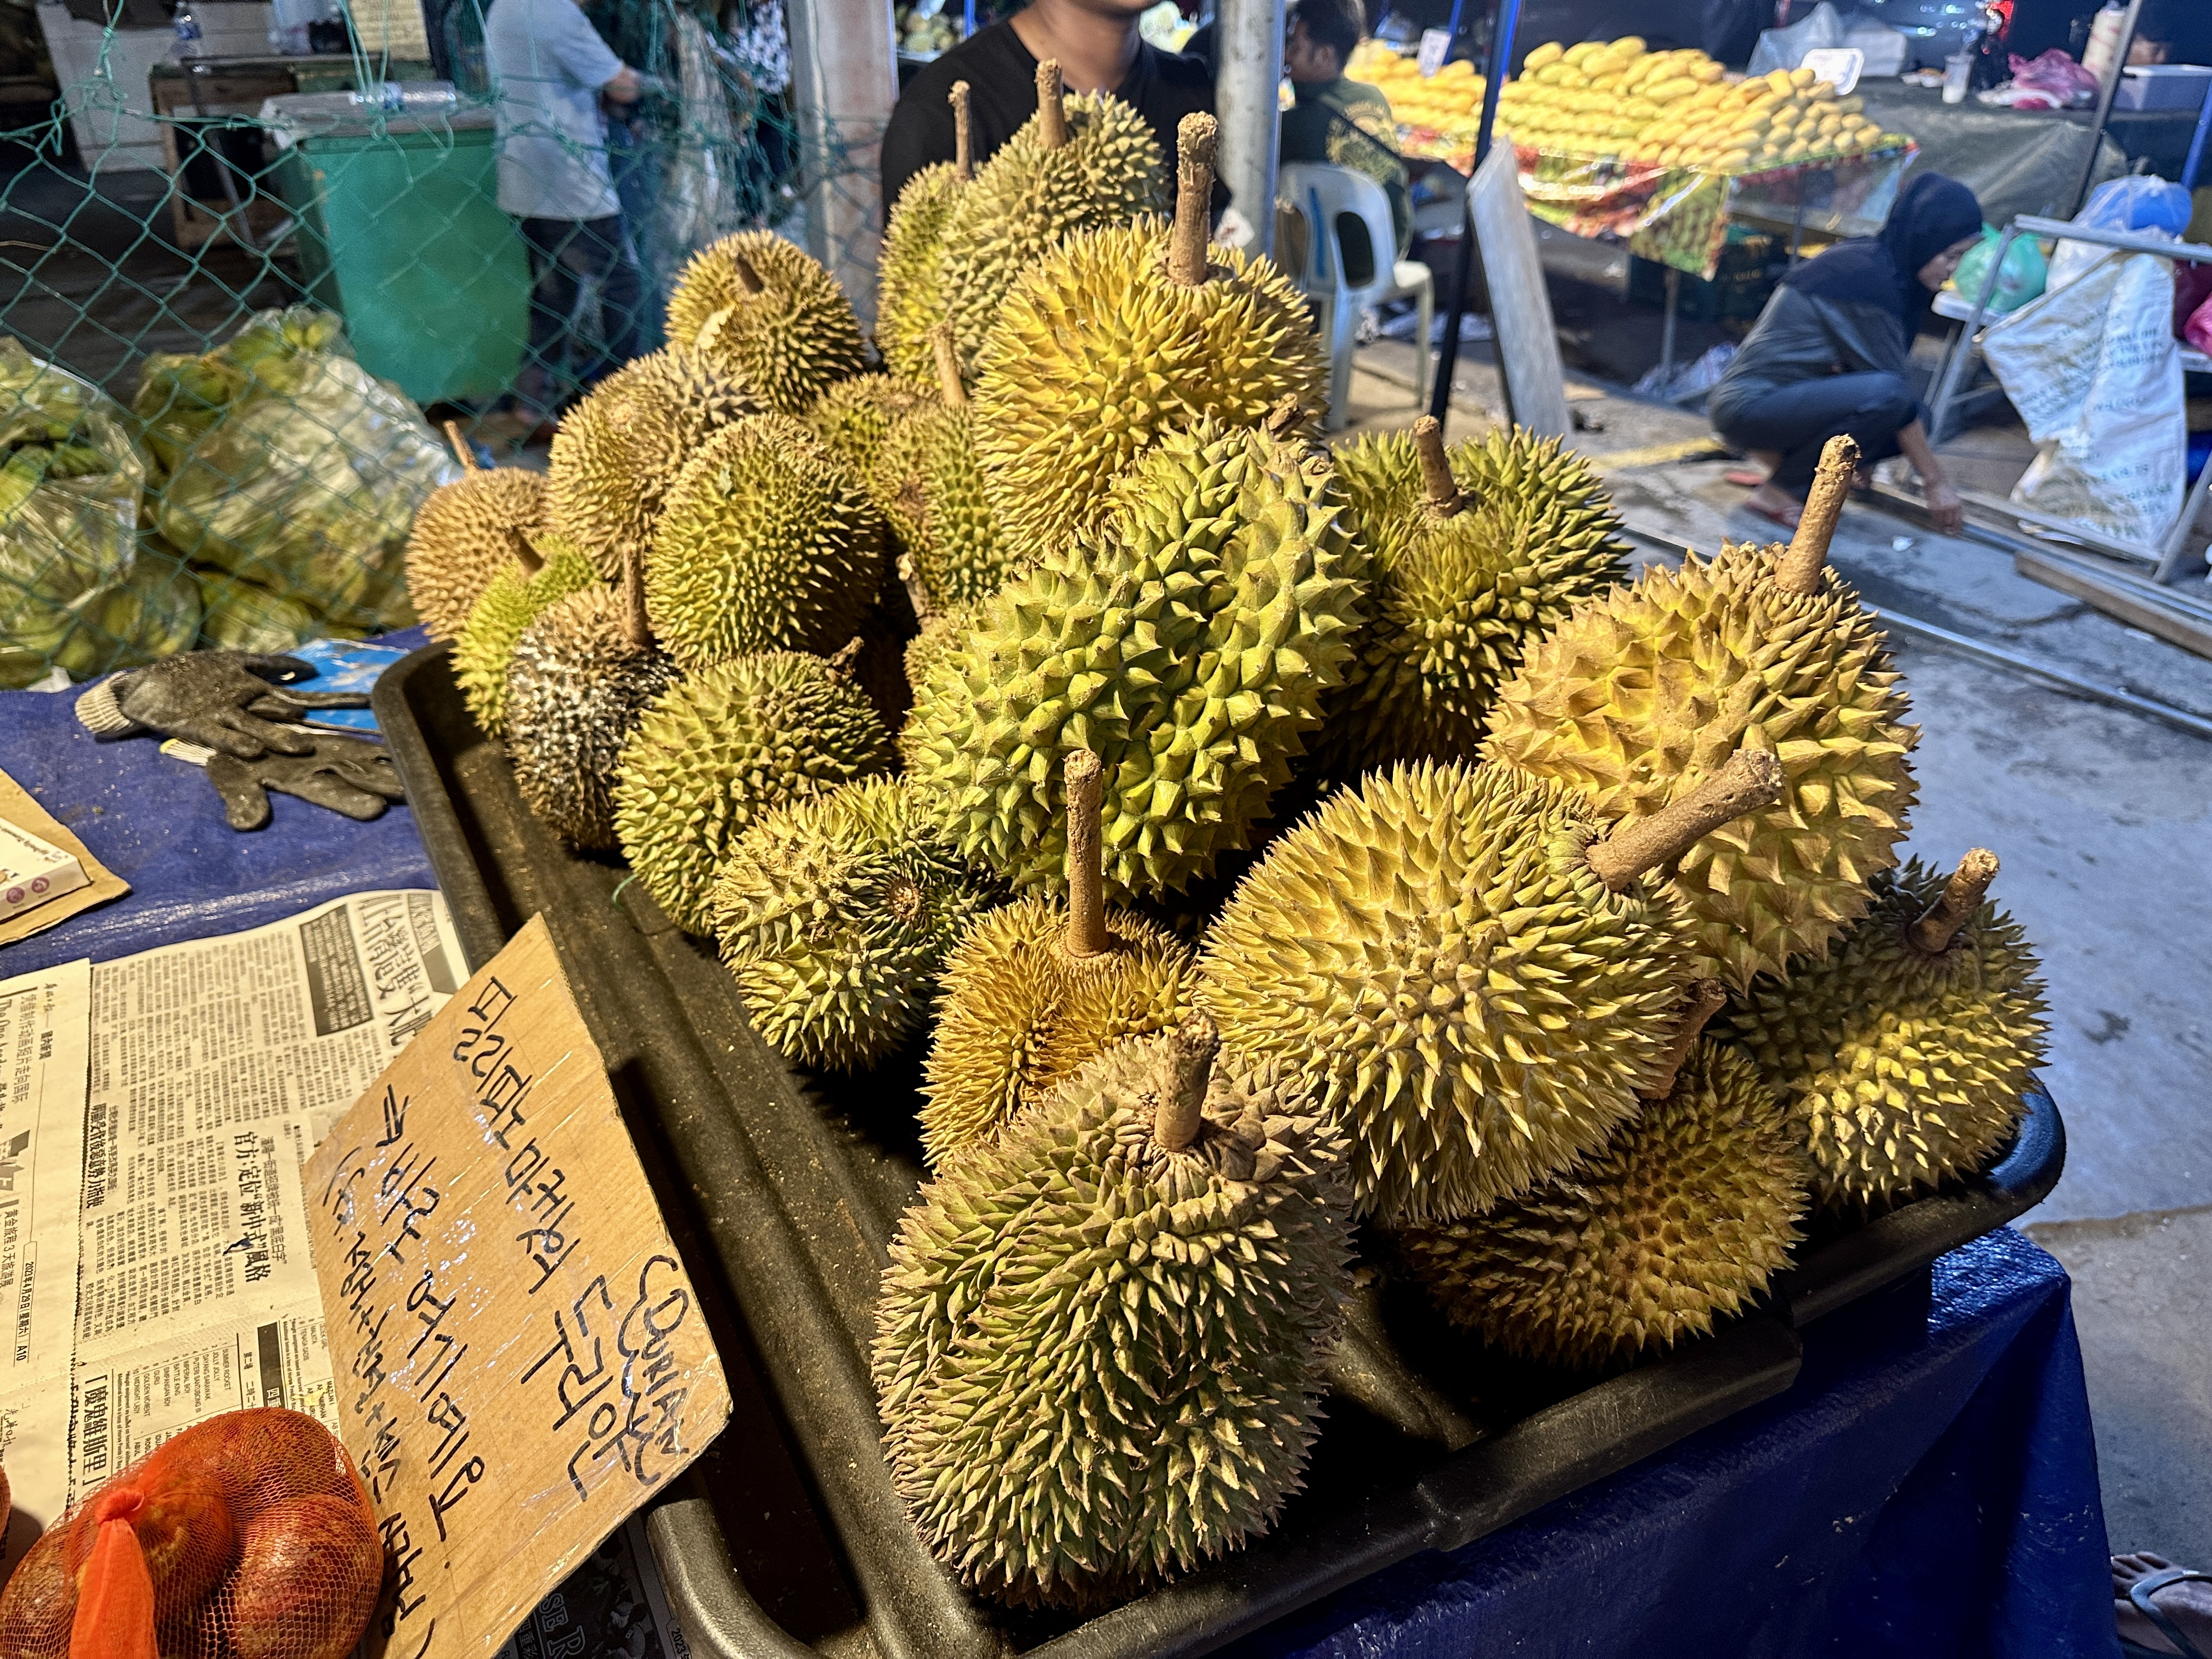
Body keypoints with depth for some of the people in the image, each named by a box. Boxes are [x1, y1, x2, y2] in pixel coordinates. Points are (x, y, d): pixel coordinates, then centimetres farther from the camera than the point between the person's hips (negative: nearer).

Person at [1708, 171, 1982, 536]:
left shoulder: (1871, 258, 9)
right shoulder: (1867, 276, -18)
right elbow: (1890, 387, -17)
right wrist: (1936, 482, -10)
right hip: (1750, 407, -10)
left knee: (1913, 419, 4)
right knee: (1887, 396, -28)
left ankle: (1782, 459, 7)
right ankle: (1782, 492, -12)